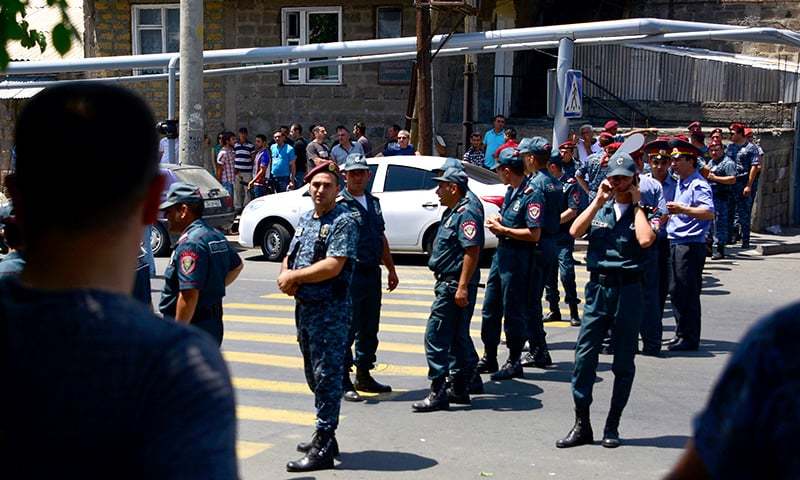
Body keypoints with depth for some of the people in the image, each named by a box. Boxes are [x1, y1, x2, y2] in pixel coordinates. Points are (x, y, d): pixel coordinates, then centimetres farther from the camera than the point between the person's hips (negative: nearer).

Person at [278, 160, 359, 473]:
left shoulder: (344, 221, -12)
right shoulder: (305, 219, 14)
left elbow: (333, 267, -22)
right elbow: (290, 257, 17)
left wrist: (294, 276, -13)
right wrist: (285, 276, -6)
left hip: (330, 310, -9)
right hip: (304, 306, 9)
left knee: (326, 376, -6)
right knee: (314, 375, 17)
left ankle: (323, 448, -2)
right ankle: (324, 437, 29)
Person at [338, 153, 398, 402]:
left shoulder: (373, 202, 15)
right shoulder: (339, 204, -9)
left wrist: (391, 269, 22)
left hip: (373, 272, 7)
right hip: (350, 275, -7)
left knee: (370, 328, 14)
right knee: (347, 329, -3)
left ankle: (364, 375, 26)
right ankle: (343, 382, 4)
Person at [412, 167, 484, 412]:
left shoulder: (466, 213, -15)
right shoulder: (451, 213, 18)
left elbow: (472, 251, -23)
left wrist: (462, 287, -26)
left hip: (454, 285, -11)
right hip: (448, 284, 11)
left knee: (436, 337, -10)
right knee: (458, 338, 14)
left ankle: (438, 393, -8)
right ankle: (460, 389, 22)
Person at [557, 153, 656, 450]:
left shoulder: (643, 212, 3)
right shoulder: (599, 208, 11)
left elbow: (645, 240, -18)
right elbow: (575, 231, -5)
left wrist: (636, 204, -7)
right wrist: (598, 200, -4)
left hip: (628, 290, -2)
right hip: (598, 288, 2)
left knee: (623, 363, 5)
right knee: (584, 356, -2)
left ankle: (612, 426, 17)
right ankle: (581, 425, 6)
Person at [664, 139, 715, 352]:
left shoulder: (699, 185, -12)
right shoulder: (679, 183, 16)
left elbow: (709, 213, -27)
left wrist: (683, 210, -36)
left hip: (691, 245, -9)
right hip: (675, 244, 9)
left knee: (688, 293, -3)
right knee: (675, 290, 13)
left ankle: (690, 339, 4)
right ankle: (681, 332, 24)